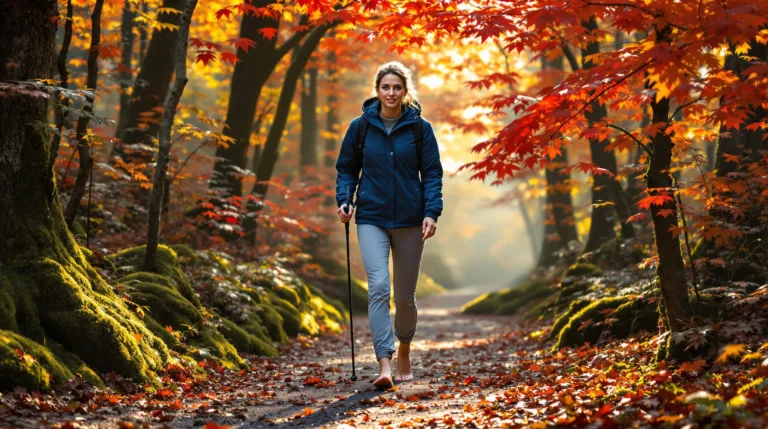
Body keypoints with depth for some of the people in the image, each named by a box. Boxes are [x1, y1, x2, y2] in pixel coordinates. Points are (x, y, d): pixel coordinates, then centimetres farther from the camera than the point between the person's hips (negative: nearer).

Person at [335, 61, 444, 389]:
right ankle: (384, 365, -19)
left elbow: (432, 173, 0)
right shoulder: (361, 126, 2)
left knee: (405, 295, 9)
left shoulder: (419, 127, -1)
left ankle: (404, 355, 33)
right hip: (372, 218, 0)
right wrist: (343, 200, -7)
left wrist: (432, 212, -12)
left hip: (409, 220, 0)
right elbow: (346, 169, 9)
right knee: (378, 287, -17)